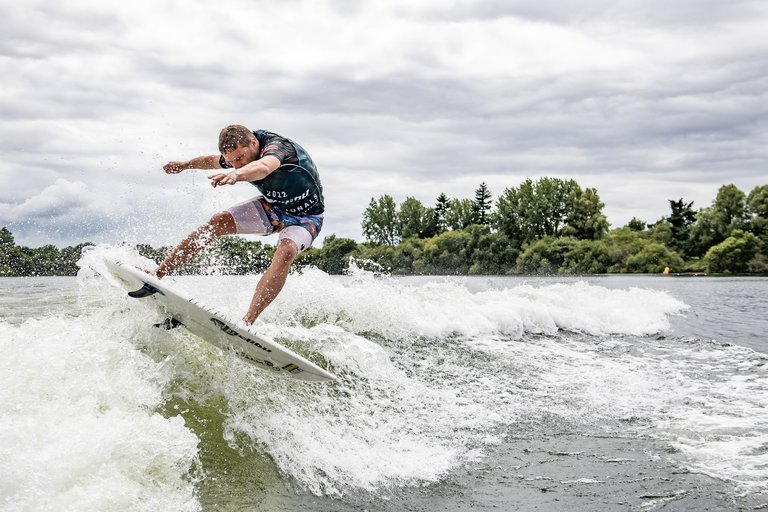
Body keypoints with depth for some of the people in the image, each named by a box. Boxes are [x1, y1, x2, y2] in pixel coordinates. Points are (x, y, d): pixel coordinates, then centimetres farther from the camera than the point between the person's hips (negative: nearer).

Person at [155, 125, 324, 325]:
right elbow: (213, 161, 14)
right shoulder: (236, 155, -11)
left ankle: (247, 322, -43)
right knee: (218, 222, -12)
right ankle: (158, 273, -8)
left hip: (305, 216, -6)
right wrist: (184, 165, 28)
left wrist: (236, 175, -77)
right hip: (272, 206, 6)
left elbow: (263, 167, -58)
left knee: (286, 252, -36)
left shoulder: (277, 146, -33)